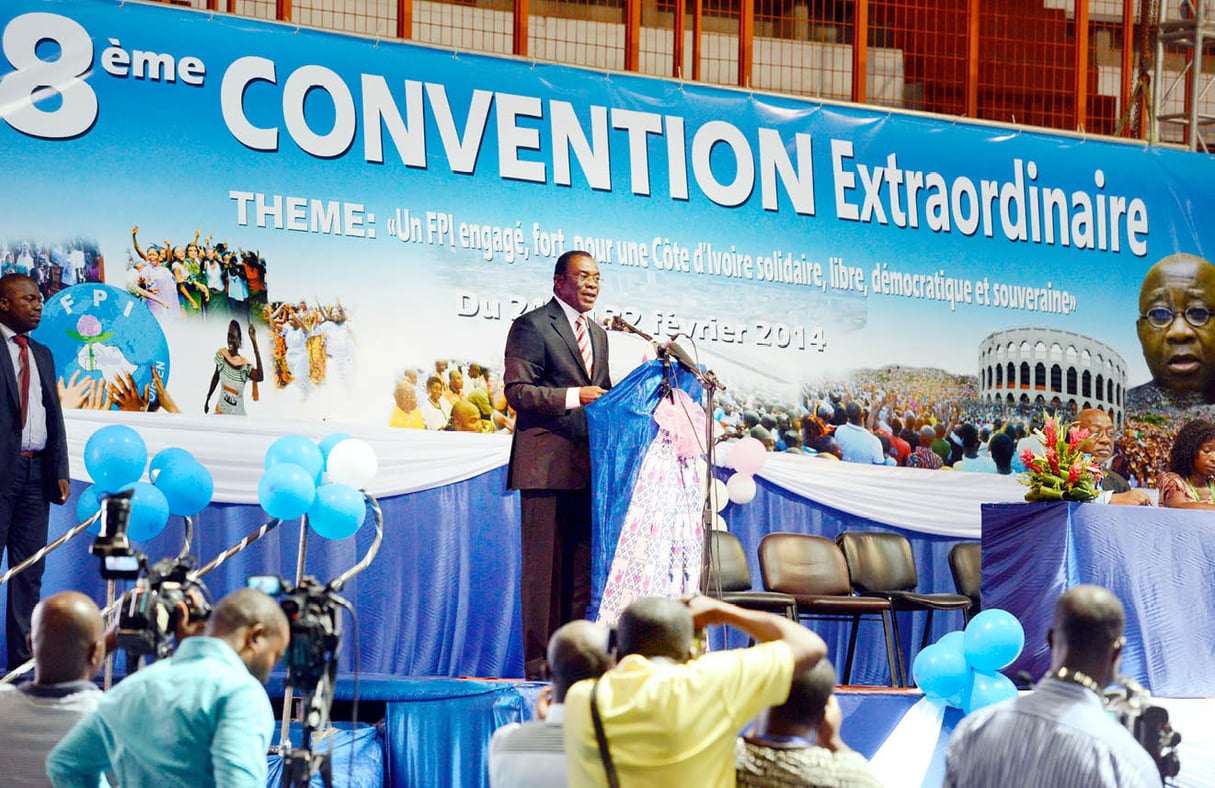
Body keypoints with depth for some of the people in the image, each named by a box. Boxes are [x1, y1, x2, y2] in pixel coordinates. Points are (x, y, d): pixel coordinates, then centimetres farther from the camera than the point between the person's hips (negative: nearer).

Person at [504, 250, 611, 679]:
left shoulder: (597, 333, 23)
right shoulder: (532, 326, -2)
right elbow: (517, 391, -10)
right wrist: (573, 396, -19)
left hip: (590, 465, 7)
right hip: (548, 463, -7)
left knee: (584, 567, 4)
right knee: (544, 566, -6)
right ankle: (540, 664, -3)